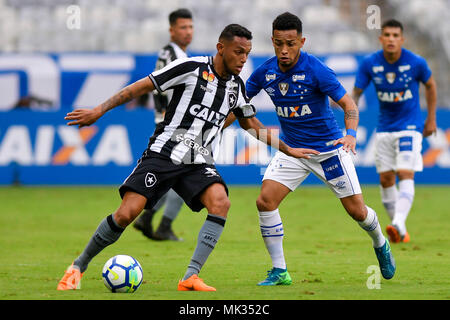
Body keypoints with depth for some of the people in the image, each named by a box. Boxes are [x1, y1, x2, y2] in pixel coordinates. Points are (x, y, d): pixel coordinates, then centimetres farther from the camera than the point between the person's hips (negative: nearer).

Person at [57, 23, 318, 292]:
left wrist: (288, 150, 30)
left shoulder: (236, 85, 11)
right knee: (126, 214, -15)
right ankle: (79, 267, 7)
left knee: (221, 202, -25)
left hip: (199, 164, 5)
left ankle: (191, 278, -25)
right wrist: (99, 110, -11)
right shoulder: (192, 68, -7)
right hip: (163, 154, -5)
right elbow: (142, 87, -6)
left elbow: (252, 125, 28)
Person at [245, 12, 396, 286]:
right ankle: (280, 271, -4)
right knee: (265, 201, -15)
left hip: (328, 147, -4)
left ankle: (381, 245, 35)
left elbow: (348, 104, -21)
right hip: (291, 148, 4)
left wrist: (351, 134, -38)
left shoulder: (316, 70, -21)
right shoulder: (265, 72, -7)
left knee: (357, 211, 0)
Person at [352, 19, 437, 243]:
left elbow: (430, 85, 6)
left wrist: (431, 119, 9)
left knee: (405, 174, -19)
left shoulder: (416, 63, -12)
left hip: (410, 126, -3)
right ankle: (399, 232, 16)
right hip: (384, 128, 3)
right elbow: (356, 93, -2)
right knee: (386, 179, 5)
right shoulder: (369, 64, -9)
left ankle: (399, 224, -33)